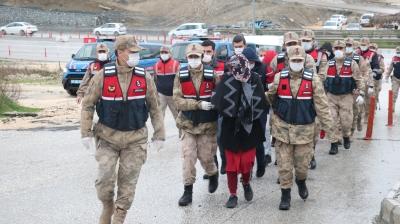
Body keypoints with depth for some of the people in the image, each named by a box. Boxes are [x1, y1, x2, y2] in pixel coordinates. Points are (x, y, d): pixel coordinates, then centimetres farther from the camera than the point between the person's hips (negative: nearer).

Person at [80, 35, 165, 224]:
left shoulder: (144, 77, -3)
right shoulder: (103, 76, -7)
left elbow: (154, 109, 4)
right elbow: (87, 105, 0)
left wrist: (159, 135, 3)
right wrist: (86, 133, -4)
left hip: (135, 139, 1)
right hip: (107, 137, -1)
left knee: (128, 182, 4)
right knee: (105, 179, -5)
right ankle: (107, 206, 26)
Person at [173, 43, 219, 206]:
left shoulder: (212, 75, -5)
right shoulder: (181, 76, -3)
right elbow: (178, 101, -11)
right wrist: (198, 104, -20)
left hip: (208, 124, -1)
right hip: (188, 124, 1)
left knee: (206, 156, 5)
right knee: (188, 157, -2)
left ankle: (213, 175, 37)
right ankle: (188, 190, 8)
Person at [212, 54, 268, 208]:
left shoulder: (254, 79, -10)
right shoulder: (227, 81, -12)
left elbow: (260, 105, -10)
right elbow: (220, 104, -21)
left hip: (249, 129, 1)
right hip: (231, 129, 0)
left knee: (247, 162, 6)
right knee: (232, 163, 9)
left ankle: (246, 183, 38)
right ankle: (233, 194, 26)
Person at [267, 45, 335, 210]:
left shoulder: (313, 79, -6)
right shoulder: (279, 78, -3)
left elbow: (322, 106, -5)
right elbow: (269, 98, 13)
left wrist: (329, 129, -6)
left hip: (304, 129, 0)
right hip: (283, 128, 1)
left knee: (302, 163, 9)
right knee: (284, 164, 4)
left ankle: (301, 182, 41)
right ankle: (285, 194, 19)